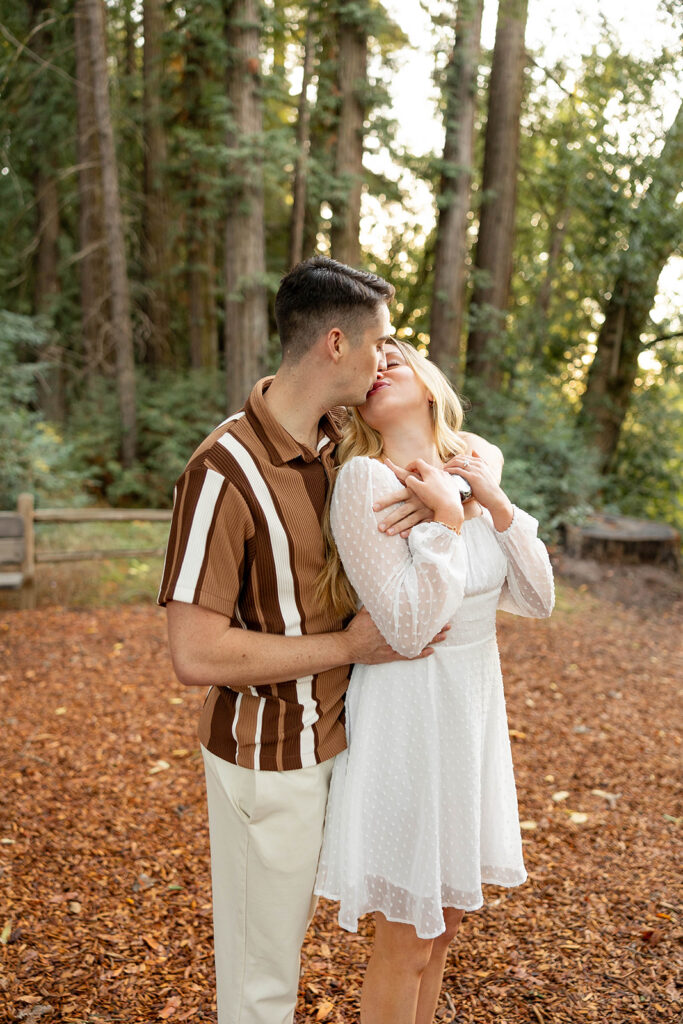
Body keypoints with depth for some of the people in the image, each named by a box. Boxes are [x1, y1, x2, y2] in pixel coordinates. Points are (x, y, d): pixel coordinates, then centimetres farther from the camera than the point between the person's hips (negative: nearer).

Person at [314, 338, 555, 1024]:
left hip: (473, 710, 7)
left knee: (443, 921, 23)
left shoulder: (472, 477, 4)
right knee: (405, 941, 10)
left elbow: (536, 600, 1)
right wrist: (446, 518, -21)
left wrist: (496, 504, -8)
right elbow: (407, 626, -24)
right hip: (407, 715, -6)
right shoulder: (364, 480, -17)